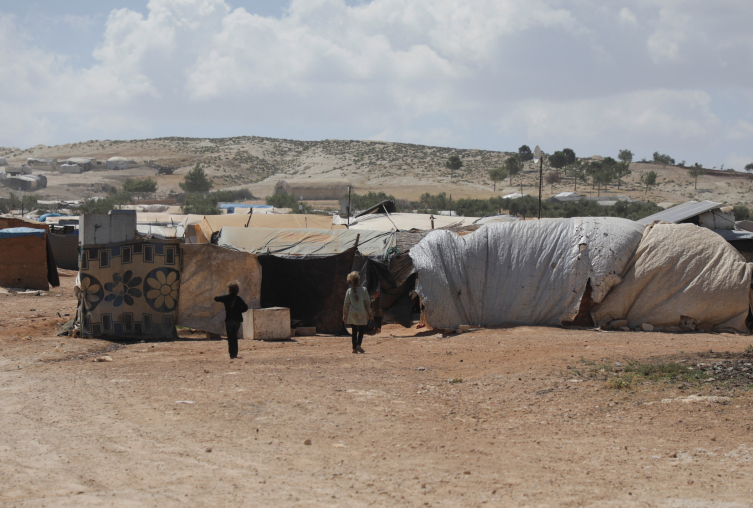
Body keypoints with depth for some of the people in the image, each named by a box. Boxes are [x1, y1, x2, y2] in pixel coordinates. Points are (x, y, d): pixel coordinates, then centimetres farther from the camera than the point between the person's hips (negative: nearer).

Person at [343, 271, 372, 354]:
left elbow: (346, 304, 3)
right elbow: (367, 303, -3)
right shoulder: (363, 290, -6)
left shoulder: (349, 291, -1)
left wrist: (344, 315, 11)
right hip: (362, 314, -2)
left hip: (352, 314, 2)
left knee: (354, 331, 9)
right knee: (361, 330, 8)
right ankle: (358, 344, -11)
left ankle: (354, 348, 6)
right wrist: (369, 313, 6)